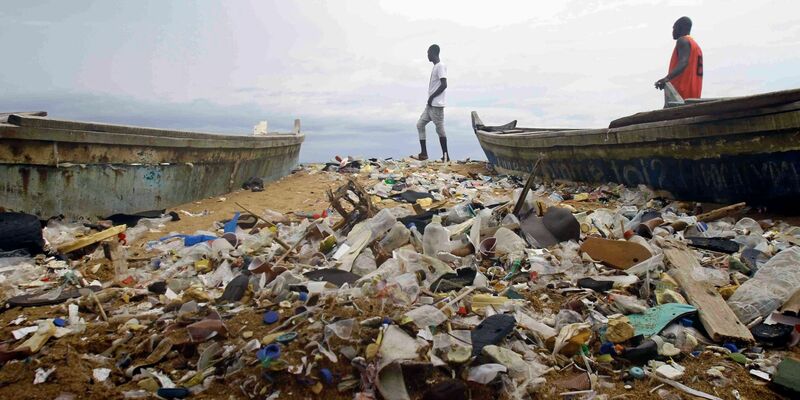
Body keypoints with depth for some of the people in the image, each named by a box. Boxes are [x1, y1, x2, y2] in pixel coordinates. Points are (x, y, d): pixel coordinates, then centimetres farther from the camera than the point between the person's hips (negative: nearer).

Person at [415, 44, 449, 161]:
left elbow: (444, 85, -20)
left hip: (436, 105, -10)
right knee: (420, 124, 7)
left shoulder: (441, 66, -12)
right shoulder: (435, 66, 19)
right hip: (430, 104, 10)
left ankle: (445, 155, 4)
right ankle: (424, 153, 8)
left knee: (440, 129, -4)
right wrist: (430, 99, 16)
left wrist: (432, 97, -16)